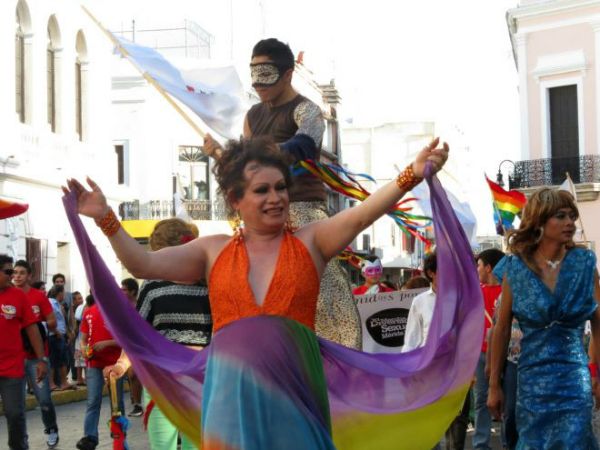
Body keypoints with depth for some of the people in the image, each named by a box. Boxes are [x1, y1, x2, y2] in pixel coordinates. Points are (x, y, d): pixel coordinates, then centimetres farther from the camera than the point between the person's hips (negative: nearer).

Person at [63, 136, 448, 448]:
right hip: (230, 391, 1)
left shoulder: (310, 243, 6)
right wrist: (105, 219, -5)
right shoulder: (214, 251, 11)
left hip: (293, 391, -1)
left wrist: (412, 175, -22)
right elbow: (144, 265, 6)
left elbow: (361, 215, -8)